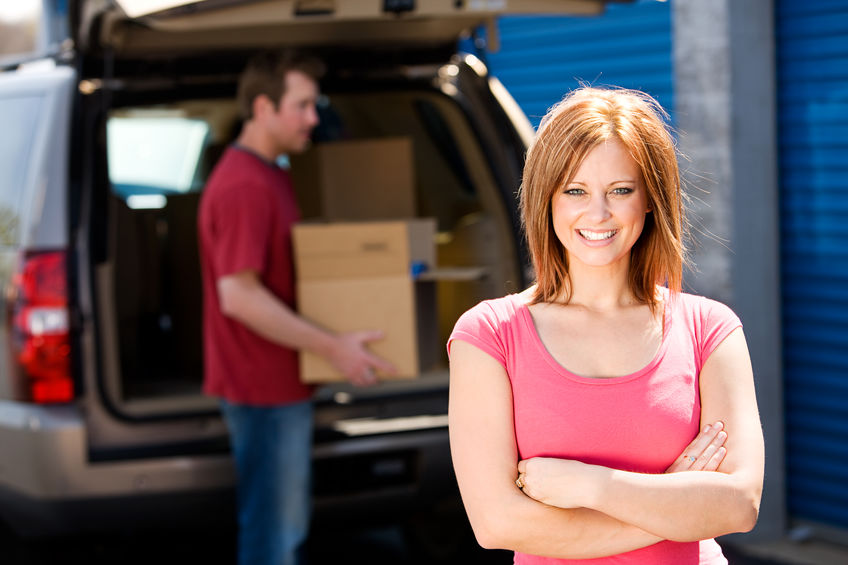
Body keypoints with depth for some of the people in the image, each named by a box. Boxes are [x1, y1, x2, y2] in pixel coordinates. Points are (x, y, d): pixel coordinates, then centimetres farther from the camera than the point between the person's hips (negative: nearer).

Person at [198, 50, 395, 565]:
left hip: (284, 383, 10)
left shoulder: (271, 176, 14)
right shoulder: (242, 186, -21)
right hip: (264, 387, -10)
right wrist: (331, 347, -24)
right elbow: (238, 295, -26)